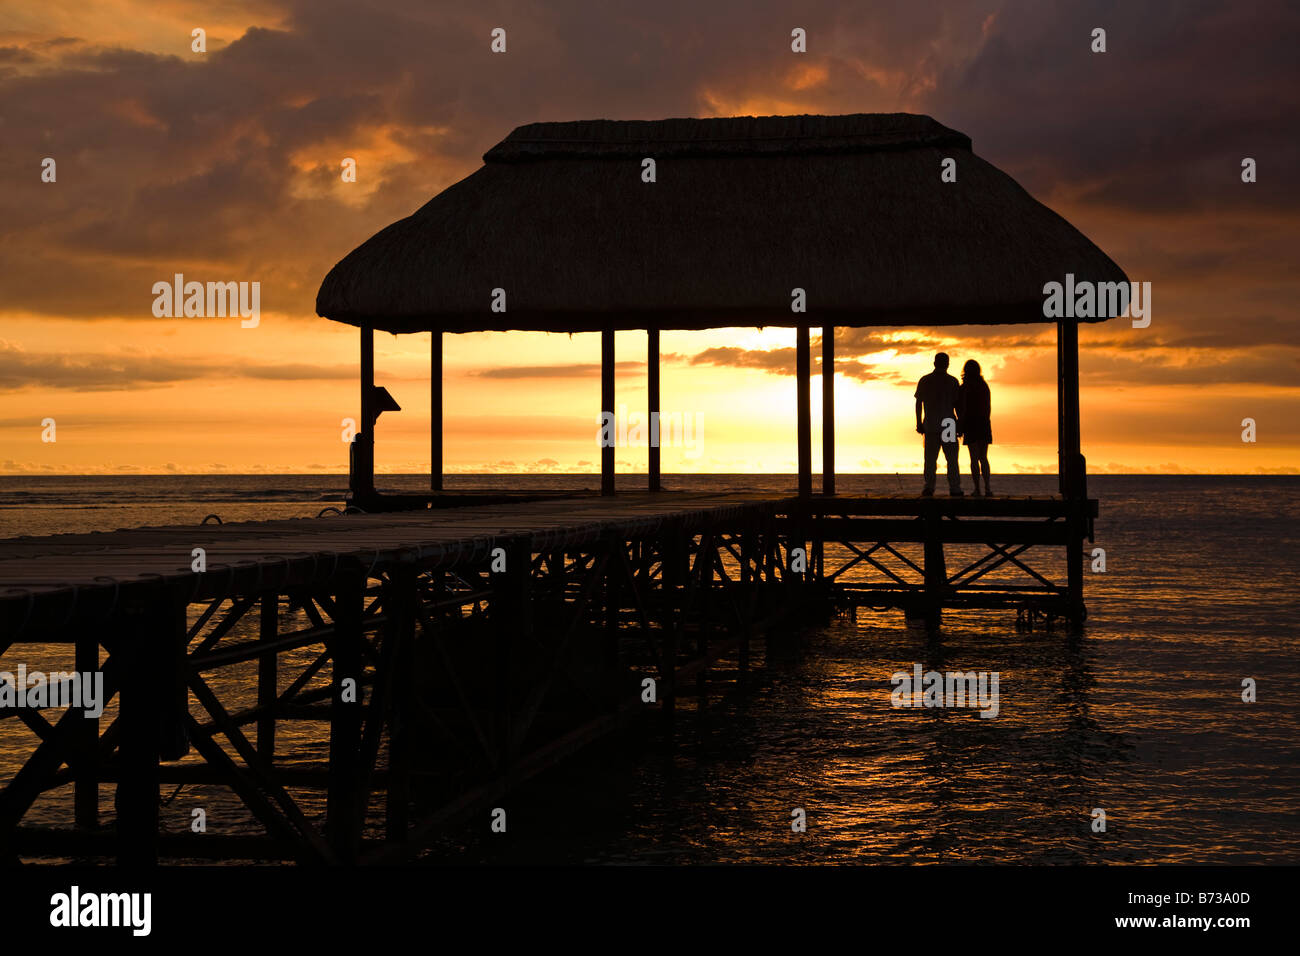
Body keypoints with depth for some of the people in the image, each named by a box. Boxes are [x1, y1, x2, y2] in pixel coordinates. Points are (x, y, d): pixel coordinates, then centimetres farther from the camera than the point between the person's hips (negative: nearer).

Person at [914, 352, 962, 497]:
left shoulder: (924, 381, 4)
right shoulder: (952, 381, 0)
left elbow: (918, 403, 3)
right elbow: (957, 404, -1)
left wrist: (919, 423, 7)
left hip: (930, 425, 1)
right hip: (948, 424, -1)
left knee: (930, 458, 6)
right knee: (952, 458, 3)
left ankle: (929, 486, -3)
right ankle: (954, 487, -1)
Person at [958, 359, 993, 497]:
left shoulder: (964, 387, -8)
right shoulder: (984, 386, 8)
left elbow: (963, 408, -12)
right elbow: (988, 407, 10)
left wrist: (960, 426, -6)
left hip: (971, 423, -4)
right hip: (984, 423, 5)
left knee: (974, 458, -1)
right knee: (983, 457, 10)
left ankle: (977, 489, -4)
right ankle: (987, 488, -1)